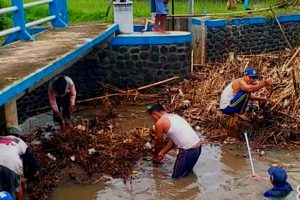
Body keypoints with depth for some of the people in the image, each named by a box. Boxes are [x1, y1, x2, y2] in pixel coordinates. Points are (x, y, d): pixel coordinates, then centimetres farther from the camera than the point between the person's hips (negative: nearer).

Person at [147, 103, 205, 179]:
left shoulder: (159, 123, -5)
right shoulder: (174, 116, 19)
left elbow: (158, 143, 10)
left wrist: (155, 156, 27)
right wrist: (162, 152, 20)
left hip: (188, 150, -9)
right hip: (198, 146, 9)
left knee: (176, 177, 8)